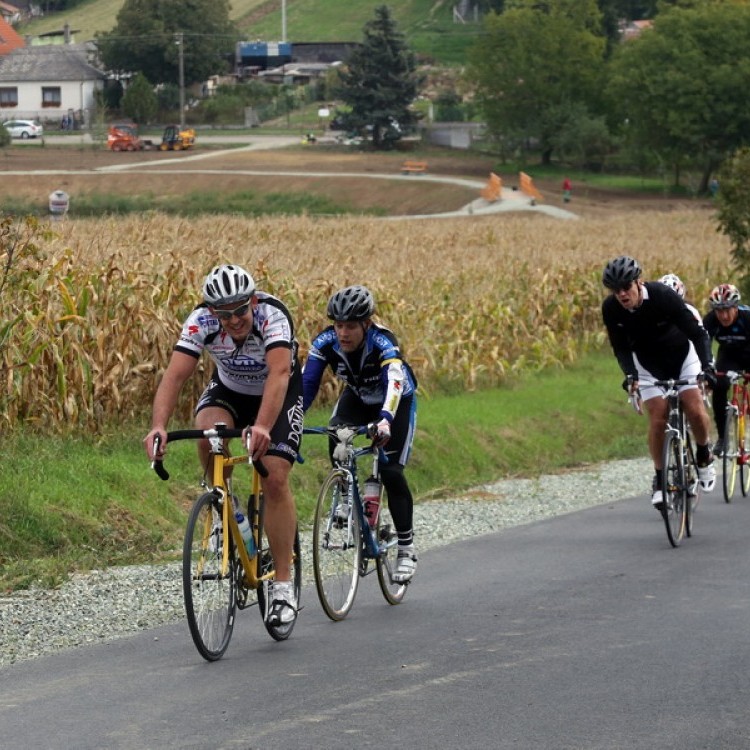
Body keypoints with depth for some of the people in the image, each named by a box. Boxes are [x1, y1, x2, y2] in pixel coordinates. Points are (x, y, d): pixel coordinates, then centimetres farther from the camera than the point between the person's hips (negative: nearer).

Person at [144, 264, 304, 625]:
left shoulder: (272, 315, -35)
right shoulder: (201, 321, -28)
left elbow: (279, 374, -49)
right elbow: (175, 375, -35)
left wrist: (262, 427, -64)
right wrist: (158, 427, -52)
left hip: (279, 394, -2)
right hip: (228, 389, 2)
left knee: (275, 478, -17)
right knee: (208, 432, -32)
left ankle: (283, 584, -9)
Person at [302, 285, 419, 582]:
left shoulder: (382, 343, -38)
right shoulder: (325, 343, -27)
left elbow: (394, 383, -53)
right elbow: (306, 383, -32)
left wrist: (385, 421, -71)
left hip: (398, 402, -3)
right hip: (357, 398, 3)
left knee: (391, 472, -16)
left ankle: (407, 549, -3)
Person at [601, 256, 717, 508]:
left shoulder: (664, 296, -32)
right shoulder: (611, 309, -23)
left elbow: (698, 334, -29)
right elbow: (621, 347, -13)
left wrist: (707, 366, -43)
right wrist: (630, 374, -31)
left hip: (682, 355, -2)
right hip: (648, 362, 2)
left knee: (695, 409, -18)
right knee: (657, 418, -11)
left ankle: (703, 455, 10)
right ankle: (660, 479, 4)